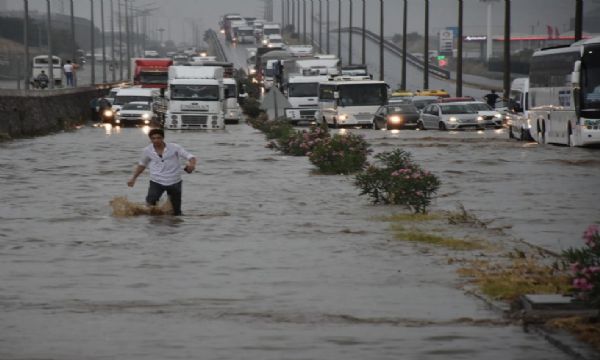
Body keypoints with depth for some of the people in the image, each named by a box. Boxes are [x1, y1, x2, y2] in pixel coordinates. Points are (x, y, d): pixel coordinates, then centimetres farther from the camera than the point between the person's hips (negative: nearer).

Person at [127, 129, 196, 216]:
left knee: (177, 212, 5)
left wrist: (192, 164, -33)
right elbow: (142, 165, 17)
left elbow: (190, 157, -11)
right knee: (151, 201, -25)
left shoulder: (174, 147, -9)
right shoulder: (147, 151, -2)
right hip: (156, 182, 1)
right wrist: (133, 178, 14)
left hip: (174, 182, -1)